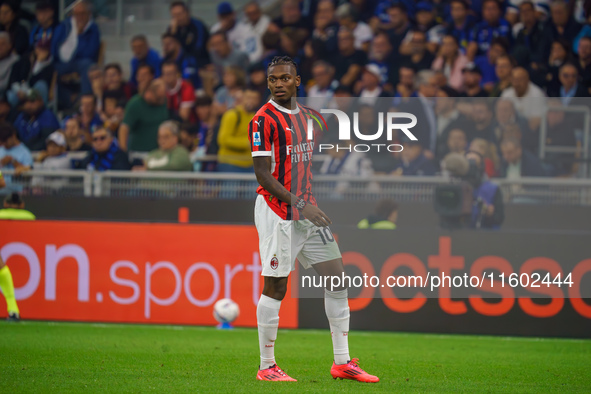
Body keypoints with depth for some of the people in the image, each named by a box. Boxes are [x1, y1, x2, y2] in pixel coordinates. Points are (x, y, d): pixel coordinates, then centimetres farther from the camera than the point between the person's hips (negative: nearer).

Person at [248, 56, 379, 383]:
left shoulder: (308, 116, 14)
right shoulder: (264, 120, -10)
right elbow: (263, 174, -15)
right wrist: (300, 205, -21)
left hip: (308, 209, 8)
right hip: (277, 211, -8)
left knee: (337, 277, 5)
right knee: (275, 288, -4)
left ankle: (342, 362, 10)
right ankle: (266, 367, 5)